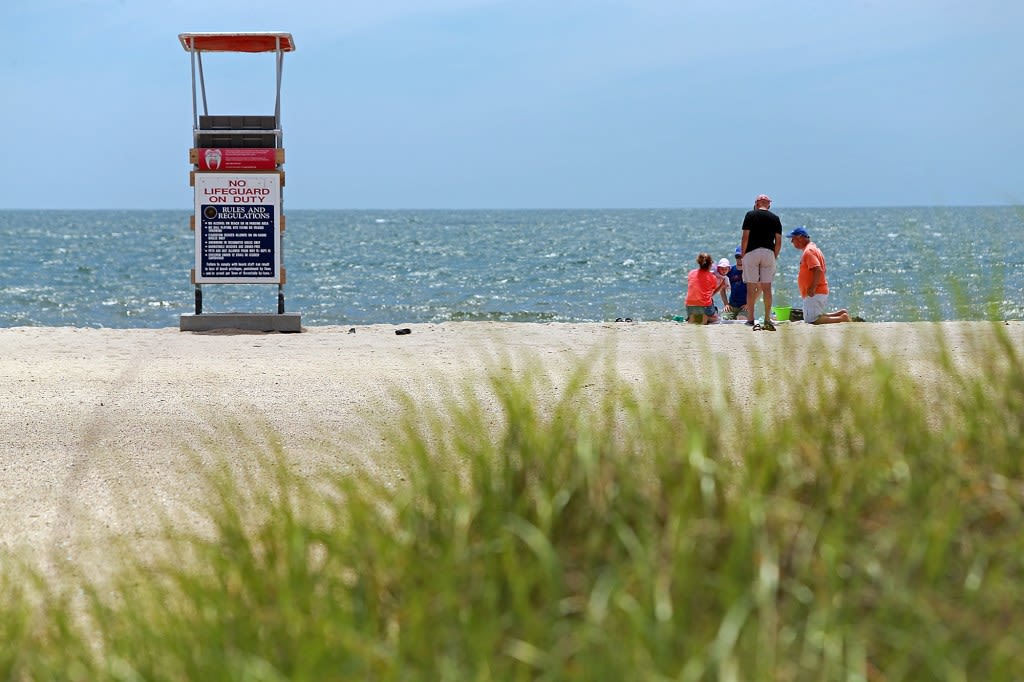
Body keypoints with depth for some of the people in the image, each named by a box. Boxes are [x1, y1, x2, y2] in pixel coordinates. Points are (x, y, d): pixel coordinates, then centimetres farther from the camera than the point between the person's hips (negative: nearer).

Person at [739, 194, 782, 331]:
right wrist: (774, 256, 16)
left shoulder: (750, 215, 1)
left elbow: (745, 237, -4)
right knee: (767, 287, 4)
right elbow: (778, 242, 6)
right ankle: (767, 319, 2)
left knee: (751, 287, 0)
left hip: (752, 252, -2)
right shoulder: (775, 218, 8)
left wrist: (742, 254, 2)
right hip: (769, 253, 2)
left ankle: (750, 318, -2)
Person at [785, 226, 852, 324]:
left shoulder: (808, 251, -14)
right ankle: (841, 314, 12)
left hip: (815, 294, -11)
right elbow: (823, 270, 24)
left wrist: (812, 288, -27)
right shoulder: (813, 248, 18)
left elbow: (818, 270, -26)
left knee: (812, 321, -14)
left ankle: (842, 318, -15)